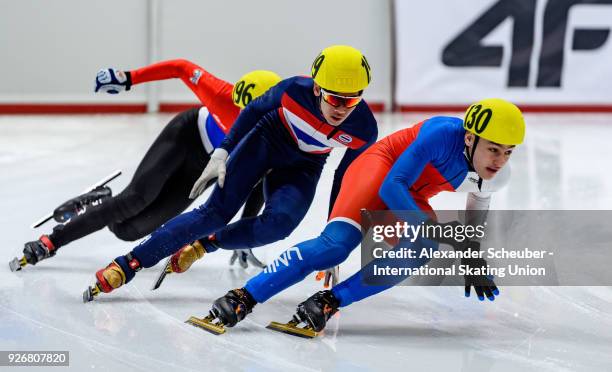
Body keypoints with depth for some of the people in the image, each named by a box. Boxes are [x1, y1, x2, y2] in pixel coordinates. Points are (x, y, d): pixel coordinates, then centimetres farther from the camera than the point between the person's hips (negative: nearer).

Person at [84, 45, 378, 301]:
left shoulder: (363, 130, -27)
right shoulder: (294, 91, -32)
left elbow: (346, 180, -9)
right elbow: (256, 110, -9)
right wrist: (222, 152, -12)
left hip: (303, 167, 2)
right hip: (265, 141, -2)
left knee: (279, 222, -27)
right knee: (216, 212, -15)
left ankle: (206, 243, -3)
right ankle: (128, 263, -13)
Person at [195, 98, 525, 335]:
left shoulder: (497, 176, -9)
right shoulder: (445, 134, -30)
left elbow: (474, 217, 13)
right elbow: (392, 186, -30)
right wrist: (430, 228, -40)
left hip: (411, 197, 7)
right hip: (380, 168, -6)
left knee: (422, 250, -27)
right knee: (335, 244, -31)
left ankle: (329, 302, -27)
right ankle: (242, 299, -33)